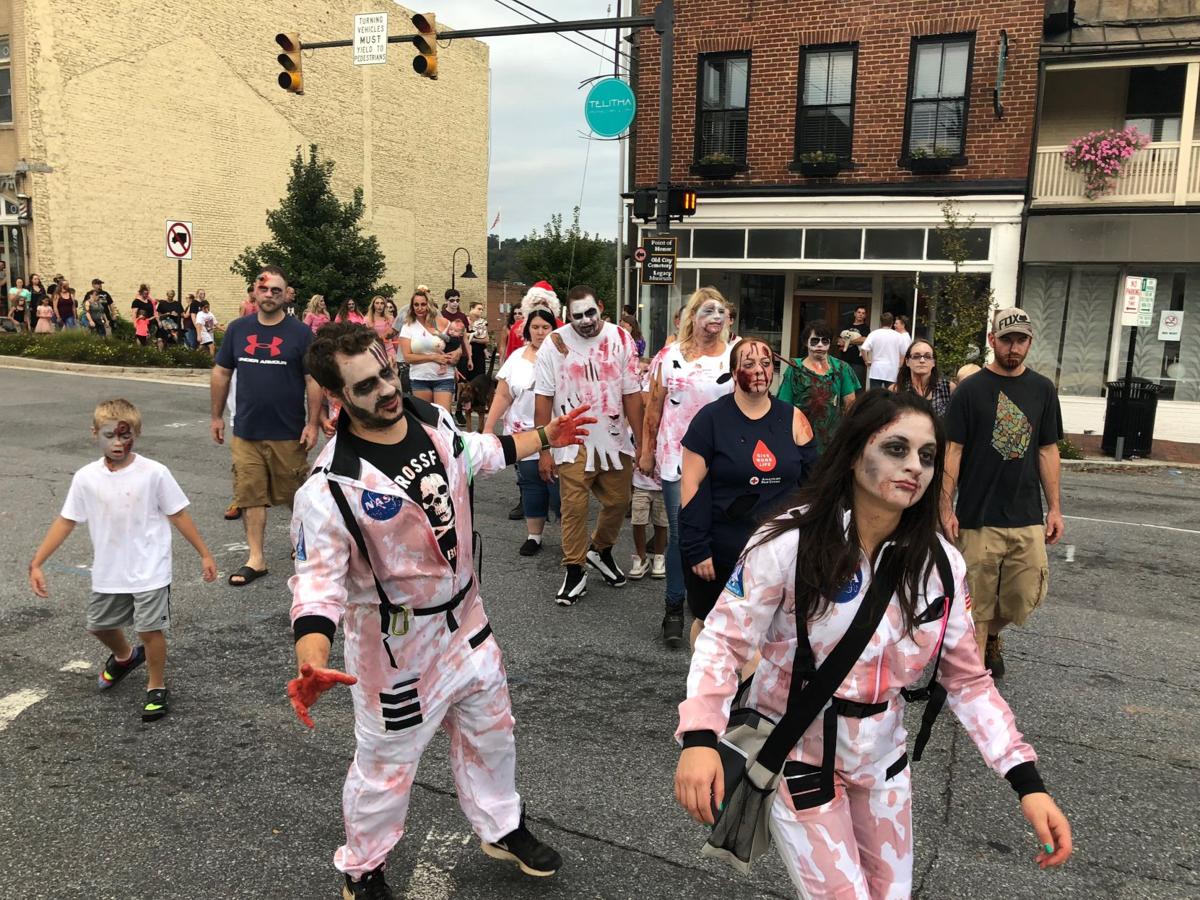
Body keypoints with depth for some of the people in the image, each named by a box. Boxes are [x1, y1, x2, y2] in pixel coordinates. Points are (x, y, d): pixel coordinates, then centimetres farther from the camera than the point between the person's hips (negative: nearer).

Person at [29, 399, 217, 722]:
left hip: (149, 571, -4)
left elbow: (178, 515, -6)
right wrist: (36, 564, 0)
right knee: (99, 625, 21)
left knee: (150, 629, -2)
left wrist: (204, 553, -2)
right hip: (108, 573, 4)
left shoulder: (154, 473, -14)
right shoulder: (85, 478, -5)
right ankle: (125, 657, 53)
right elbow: (65, 521, 2)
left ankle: (156, 688, 21)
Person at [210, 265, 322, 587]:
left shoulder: (300, 332, -5)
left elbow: (314, 380, -5)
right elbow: (221, 372, 12)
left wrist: (312, 423, -10)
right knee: (250, 495, 5)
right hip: (246, 431, 3)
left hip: (288, 433, -3)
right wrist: (217, 416, 11)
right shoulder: (238, 329, 5)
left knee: (296, 495, 9)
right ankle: (256, 558, 14)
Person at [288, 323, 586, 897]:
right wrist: (311, 660, -44)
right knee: (387, 764, 11)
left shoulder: (434, 419, -7)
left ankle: (501, 827, 52)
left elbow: (479, 454, 14)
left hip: (465, 616, 7)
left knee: (490, 730, 25)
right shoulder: (331, 484, -28)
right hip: (397, 639, -7)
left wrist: (545, 437, 23)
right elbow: (318, 577, -28)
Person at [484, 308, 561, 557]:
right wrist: (488, 428, 3)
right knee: (531, 486, 10)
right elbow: (503, 396, 7)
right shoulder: (517, 358, 8)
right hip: (524, 436, 3)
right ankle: (533, 536, 21)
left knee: (559, 487, -5)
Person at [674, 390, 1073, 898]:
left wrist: (1027, 782, -10)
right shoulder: (789, 543, -22)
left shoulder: (941, 564, -8)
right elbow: (723, 641, -18)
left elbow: (967, 679, -1)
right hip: (795, 756, -4)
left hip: (881, 758, 5)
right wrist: (699, 737, -33)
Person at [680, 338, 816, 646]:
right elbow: (691, 485, -8)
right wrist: (696, 549, -13)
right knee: (710, 624, 13)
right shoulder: (711, 418, -5)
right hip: (719, 551, -2)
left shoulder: (793, 419, 3)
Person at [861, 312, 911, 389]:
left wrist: (867, 361, 3)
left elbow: (864, 349, -11)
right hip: (892, 372, 1)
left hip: (876, 371, -1)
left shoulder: (874, 334, -2)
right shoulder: (898, 336, 1)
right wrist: (900, 365, 15)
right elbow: (904, 353, 2)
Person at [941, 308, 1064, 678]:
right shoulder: (970, 390, -2)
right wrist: (946, 507, -8)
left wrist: (1055, 508, 8)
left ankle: (991, 634, 37)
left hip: (1028, 519, 3)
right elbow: (953, 451, -3)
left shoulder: (1042, 389, 8)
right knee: (978, 602, 2)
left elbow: (1048, 451, 11)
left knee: (1026, 598, 6)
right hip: (978, 518, -3)